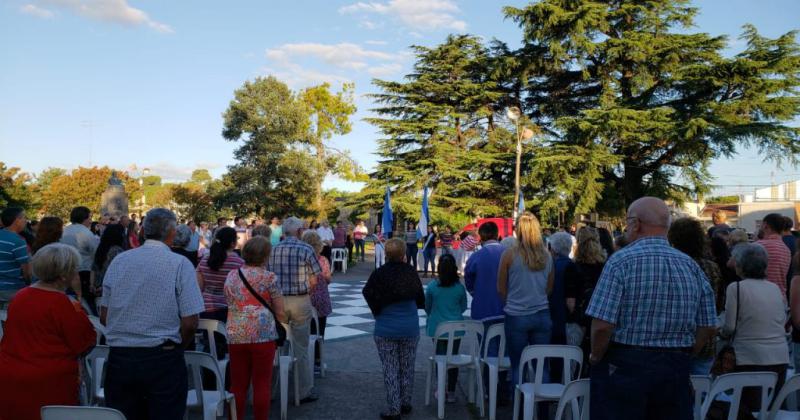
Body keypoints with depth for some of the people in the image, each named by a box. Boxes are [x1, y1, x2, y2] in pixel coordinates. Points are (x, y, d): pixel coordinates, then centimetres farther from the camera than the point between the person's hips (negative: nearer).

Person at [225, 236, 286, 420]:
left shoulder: (231, 275, 10)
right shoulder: (268, 278, -3)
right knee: (262, 384, 4)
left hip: (235, 336, 4)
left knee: (238, 384, 11)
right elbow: (280, 313, 0)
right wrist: (282, 326, 18)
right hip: (262, 335, -4)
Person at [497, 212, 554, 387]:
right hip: (542, 315, 3)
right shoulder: (547, 255, 1)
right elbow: (550, 288, 12)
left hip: (516, 316, -3)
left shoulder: (509, 254, -8)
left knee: (517, 366, 7)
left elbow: (501, 289, 1)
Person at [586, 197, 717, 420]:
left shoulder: (622, 261, -13)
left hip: (625, 367, -4)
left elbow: (602, 325, -19)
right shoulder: (691, 265, 3)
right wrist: (679, 358, 15)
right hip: (676, 371, 5)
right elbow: (708, 328, 5)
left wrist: (596, 357, -2)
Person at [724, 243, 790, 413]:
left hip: (751, 360, -5)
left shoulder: (736, 288, -8)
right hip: (780, 359, 5)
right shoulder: (775, 288, 7)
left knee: (750, 409, 3)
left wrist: (722, 329, 12)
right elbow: (783, 320, 15)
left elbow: (729, 327, -8)